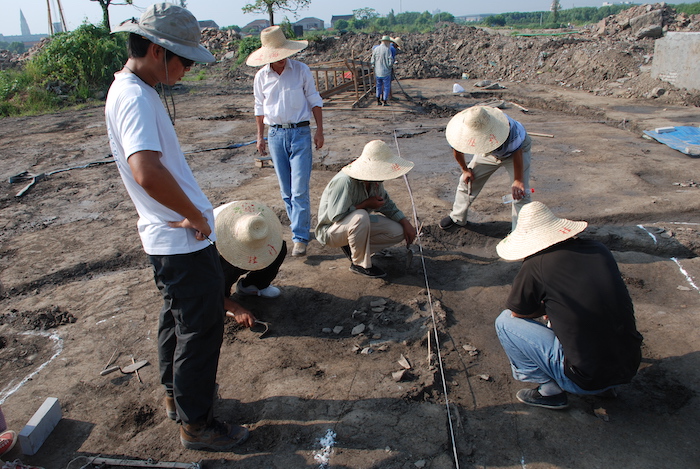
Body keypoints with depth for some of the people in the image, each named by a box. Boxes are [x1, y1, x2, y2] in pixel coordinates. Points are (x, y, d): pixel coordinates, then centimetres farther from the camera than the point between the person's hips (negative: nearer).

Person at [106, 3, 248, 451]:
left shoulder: (131, 90, 11)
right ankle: (196, 423, 21)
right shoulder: (135, 99, -21)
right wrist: (195, 215, -24)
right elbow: (147, 171, -38)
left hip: (169, 235, 10)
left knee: (177, 317, 23)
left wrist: (188, 211, 13)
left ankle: (178, 394, 42)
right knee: (201, 327, 3)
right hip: (185, 241, -10)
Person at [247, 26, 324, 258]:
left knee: (300, 190, -9)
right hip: (275, 134, 3)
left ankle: (300, 238, -2)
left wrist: (319, 131, 0)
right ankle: (301, 227, 25)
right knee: (286, 190, 8)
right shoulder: (261, 76, 4)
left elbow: (315, 101, 4)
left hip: (300, 133, -3)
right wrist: (260, 137, 13)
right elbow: (260, 108, 13)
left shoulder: (301, 70, -2)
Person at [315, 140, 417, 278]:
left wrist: (406, 223, -4)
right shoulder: (344, 181, -32)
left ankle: (352, 247, 4)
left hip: (358, 225, 8)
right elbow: (336, 216, -32)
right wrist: (366, 204, -26)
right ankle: (360, 264, -17)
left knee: (398, 231, -4)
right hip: (331, 230, -8)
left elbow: (387, 205, 8)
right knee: (360, 217, -40)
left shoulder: (374, 180, -7)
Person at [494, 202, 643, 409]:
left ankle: (549, 391, 8)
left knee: (505, 322, 3)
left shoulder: (535, 265, -14)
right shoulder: (598, 249, 3)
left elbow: (517, 312, 2)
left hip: (587, 380, -6)